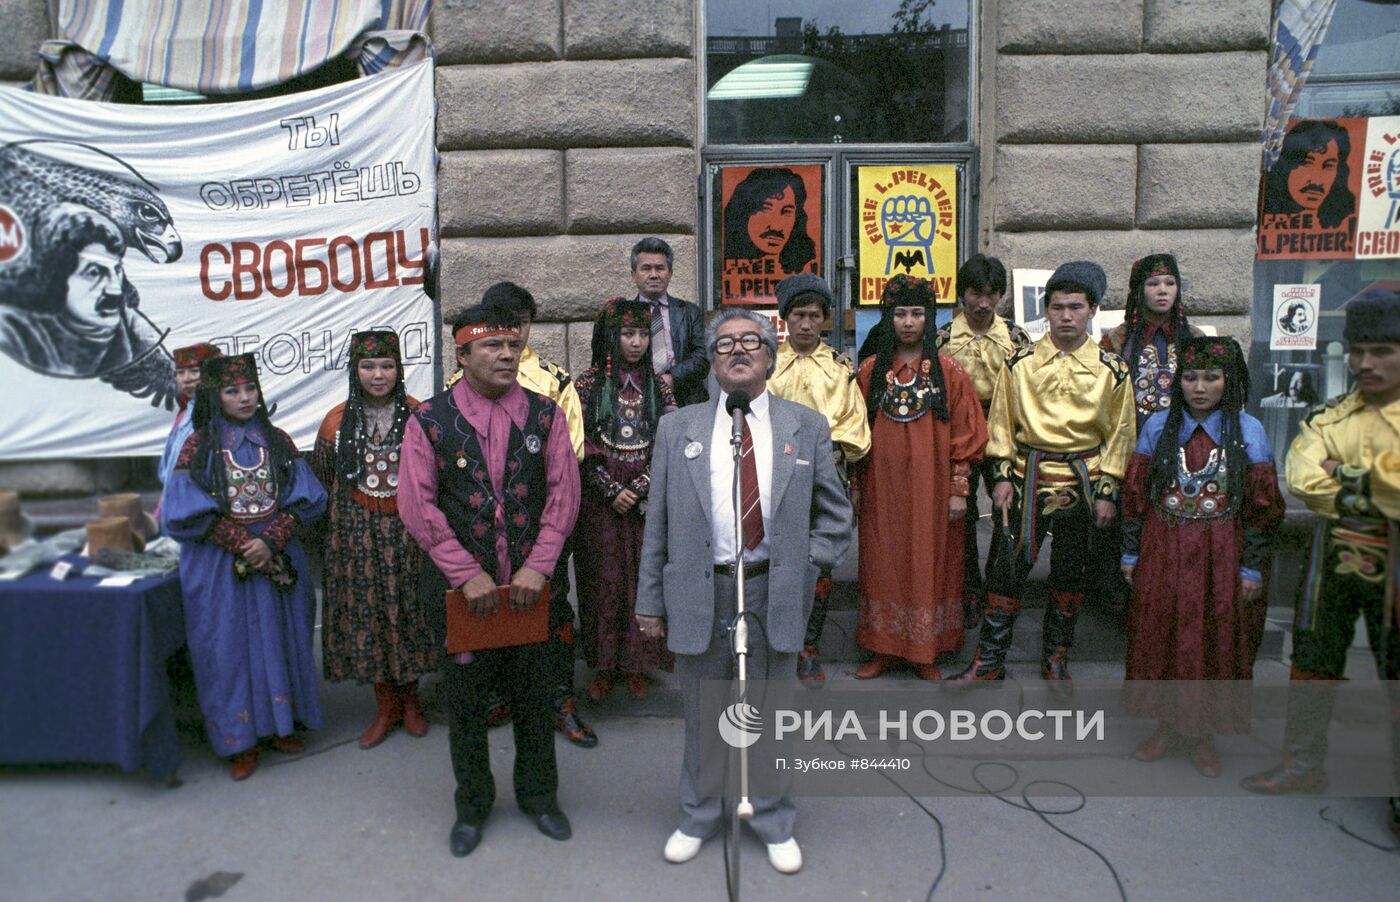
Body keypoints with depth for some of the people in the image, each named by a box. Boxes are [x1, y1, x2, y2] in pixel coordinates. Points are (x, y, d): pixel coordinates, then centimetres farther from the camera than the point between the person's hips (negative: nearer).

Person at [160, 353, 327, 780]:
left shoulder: (277, 440, 4)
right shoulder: (199, 446, -2)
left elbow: (305, 500, -1)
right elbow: (187, 513, -7)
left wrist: (269, 542, -15)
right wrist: (242, 544, -15)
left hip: (279, 560, 2)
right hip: (221, 566, -2)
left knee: (281, 638, 9)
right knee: (230, 645, 4)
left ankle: (283, 722, 25)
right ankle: (241, 739, 16)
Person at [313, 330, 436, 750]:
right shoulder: (338, 420, 1)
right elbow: (321, 479, 11)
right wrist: (344, 517, 7)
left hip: (407, 532, -1)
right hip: (357, 534, 1)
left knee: (407, 611, 7)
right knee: (366, 615, 7)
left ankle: (410, 699, 27)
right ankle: (386, 705, 24)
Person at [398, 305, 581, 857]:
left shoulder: (545, 415, 0)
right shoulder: (429, 421, -5)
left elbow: (563, 494, -3)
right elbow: (419, 507, -8)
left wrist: (537, 567, -11)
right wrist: (468, 575, -13)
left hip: (529, 584, 1)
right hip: (459, 585, -1)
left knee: (534, 695, 13)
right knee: (466, 699, 12)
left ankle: (538, 795, 35)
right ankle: (472, 805, 34)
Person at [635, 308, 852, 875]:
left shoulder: (807, 427, 3)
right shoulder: (678, 428, 3)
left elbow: (834, 515, 8)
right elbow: (657, 522, 3)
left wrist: (806, 567, -4)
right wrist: (650, 599, 2)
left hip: (774, 592, 0)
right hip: (699, 592, 0)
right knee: (701, 713, 14)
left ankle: (774, 822, 34)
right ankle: (697, 816, 36)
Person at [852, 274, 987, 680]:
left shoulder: (948, 371, 0)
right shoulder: (871, 369, 5)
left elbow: (964, 434, 0)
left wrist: (959, 489, -5)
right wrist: (856, 485, 5)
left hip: (930, 485, -1)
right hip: (883, 485, 2)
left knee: (930, 563, 4)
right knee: (883, 563, 6)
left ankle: (926, 652, 17)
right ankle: (884, 649, 18)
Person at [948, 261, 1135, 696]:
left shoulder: (1112, 369, 1)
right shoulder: (1020, 363, 0)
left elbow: (1120, 433, 4)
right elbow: (1002, 423, 4)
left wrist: (1107, 491, 0)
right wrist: (1003, 476, -2)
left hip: (1081, 481, 1)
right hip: (1028, 478, 0)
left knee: (1070, 572, 11)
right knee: (1009, 565, -2)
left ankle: (1056, 659, 27)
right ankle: (990, 658, 10)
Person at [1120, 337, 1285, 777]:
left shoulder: (1248, 431, -2)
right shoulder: (1159, 426, 2)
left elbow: (1261, 506, -1)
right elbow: (1135, 494, 4)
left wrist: (1252, 567, -4)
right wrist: (1131, 553, 3)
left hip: (1220, 558, -1)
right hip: (1163, 556, 2)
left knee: (1216, 641, 5)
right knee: (1162, 638, 7)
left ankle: (1201, 732, 23)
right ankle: (1170, 723, 25)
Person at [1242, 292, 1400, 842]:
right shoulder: (1331, 416, 4)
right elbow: (1302, 477, -11)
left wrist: (1345, 479, -18)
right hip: (1334, 559, 4)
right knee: (1312, 663, 14)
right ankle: (1303, 766, 31)